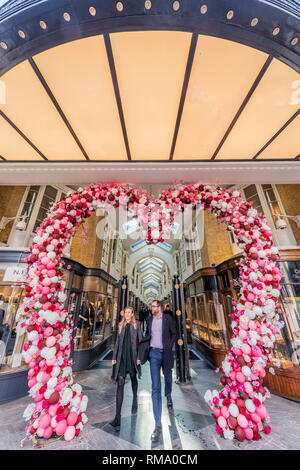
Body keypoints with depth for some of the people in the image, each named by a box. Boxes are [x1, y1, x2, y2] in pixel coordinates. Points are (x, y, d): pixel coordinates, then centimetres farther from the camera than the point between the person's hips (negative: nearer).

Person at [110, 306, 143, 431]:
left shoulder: (136, 325, -2)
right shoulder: (121, 326, 6)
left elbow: (140, 341, -2)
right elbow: (117, 342, 10)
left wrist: (139, 357, -8)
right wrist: (114, 357, 7)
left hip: (132, 355, -1)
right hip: (121, 356, 1)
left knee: (133, 378, 18)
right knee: (120, 384, -5)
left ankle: (135, 401, 45)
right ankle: (117, 417, 1)